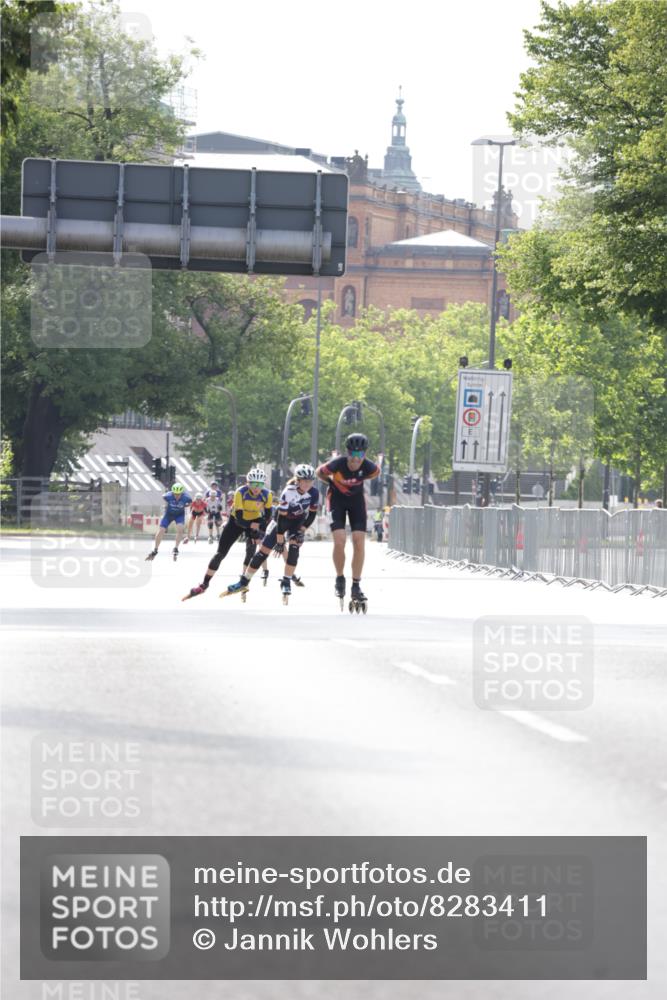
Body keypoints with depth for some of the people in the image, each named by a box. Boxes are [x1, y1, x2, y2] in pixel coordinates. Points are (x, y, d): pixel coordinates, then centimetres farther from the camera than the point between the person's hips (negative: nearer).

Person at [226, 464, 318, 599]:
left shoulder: (314, 492, -24)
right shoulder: (288, 492, -34)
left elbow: (312, 514, -9)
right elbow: (281, 518, -30)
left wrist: (302, 530, -17)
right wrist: (279, 542, -27)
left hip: (298, 522, 2)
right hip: (283, 519, -2)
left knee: (294, 547, -20)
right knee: (263, 549, -6)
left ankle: (286, 582, -7)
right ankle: (244, 582, 2)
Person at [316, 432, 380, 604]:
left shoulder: (369, 467, -26)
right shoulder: (337, 464, -31)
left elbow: (375, 472, 1)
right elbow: (319, 473, -10)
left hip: (356, 499, 2)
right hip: (337, 499, -2)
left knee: (359, 542, -7)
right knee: (339, 541, -16)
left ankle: (356, 586, 2)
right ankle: (340, 579, 7)